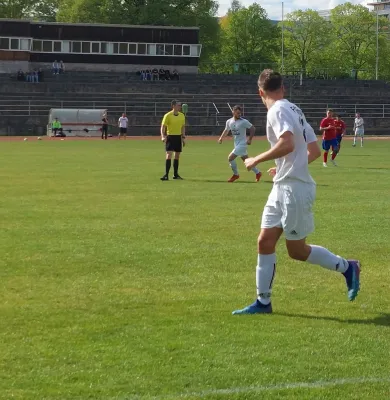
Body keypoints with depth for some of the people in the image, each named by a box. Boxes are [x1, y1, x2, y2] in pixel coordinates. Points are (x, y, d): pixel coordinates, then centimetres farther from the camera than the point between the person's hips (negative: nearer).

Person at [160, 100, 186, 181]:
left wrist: (183, 138, 12)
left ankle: (175, 174, 20)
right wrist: (163, 136, -24)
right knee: (168, 155, -14)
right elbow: (163, 127, -9)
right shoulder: (168, 115, -9)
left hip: (178, 137, 5)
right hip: (170, 137, -5)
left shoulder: (182, 115, 7)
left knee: (177, 156, 10)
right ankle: (166, 175, -13)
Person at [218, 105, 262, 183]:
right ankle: (257, 173, 27)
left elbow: (253, 128, -11)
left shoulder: (244, 122, -15)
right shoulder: (229, 122, 3)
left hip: (242, 144, -7)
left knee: (231, 157, -12)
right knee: (246, 160, 14)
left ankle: (236, 174, 5)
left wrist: (250, 139, -15)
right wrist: (221, 138, 2)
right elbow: (226, 130, 18)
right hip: (236, 144, 7)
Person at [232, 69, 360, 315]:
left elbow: (287, 144, -30)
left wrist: (256, 160, -18)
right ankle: (263, 302, 9)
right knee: (265, 242, 6)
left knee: (297, 250, 2)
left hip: (294, 189, -9)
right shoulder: (293, 110, 14)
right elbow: (315, 151, 15)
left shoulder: (278, 110, -13)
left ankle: (347, 267, 18)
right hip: (283, 188, 9)